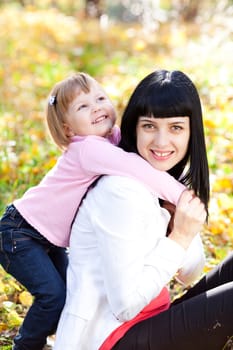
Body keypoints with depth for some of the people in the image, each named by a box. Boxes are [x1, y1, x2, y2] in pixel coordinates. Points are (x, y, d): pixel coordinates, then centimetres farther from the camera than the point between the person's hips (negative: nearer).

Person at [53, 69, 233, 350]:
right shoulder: (121, 191, -22)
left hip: (151, 318, 9)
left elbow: (189, 277, 9)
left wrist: (189, 227, -8)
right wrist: (179, 237, -19)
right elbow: (125, 305, -22)